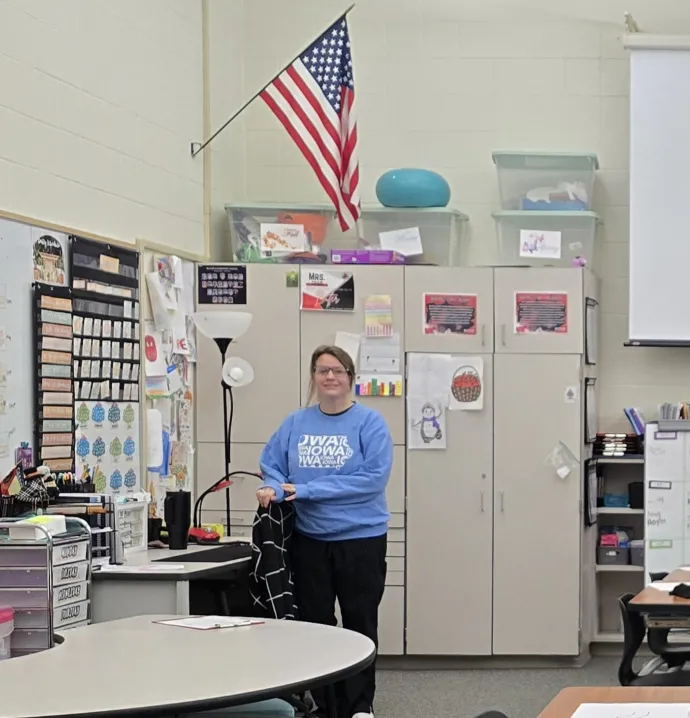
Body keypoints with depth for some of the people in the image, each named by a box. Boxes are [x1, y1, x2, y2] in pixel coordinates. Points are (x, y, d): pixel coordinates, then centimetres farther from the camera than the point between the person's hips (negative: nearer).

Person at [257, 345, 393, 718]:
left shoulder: (369, 422, -8)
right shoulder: (296, 423, 4)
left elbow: (373, 478, -18)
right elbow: (271, 464, 5)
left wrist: (307, 490, -19)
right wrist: (274, 488, -20)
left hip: (360, 538, -3)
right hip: (309, 539, 4)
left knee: (360, 624, 7)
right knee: (315, 624, 10)